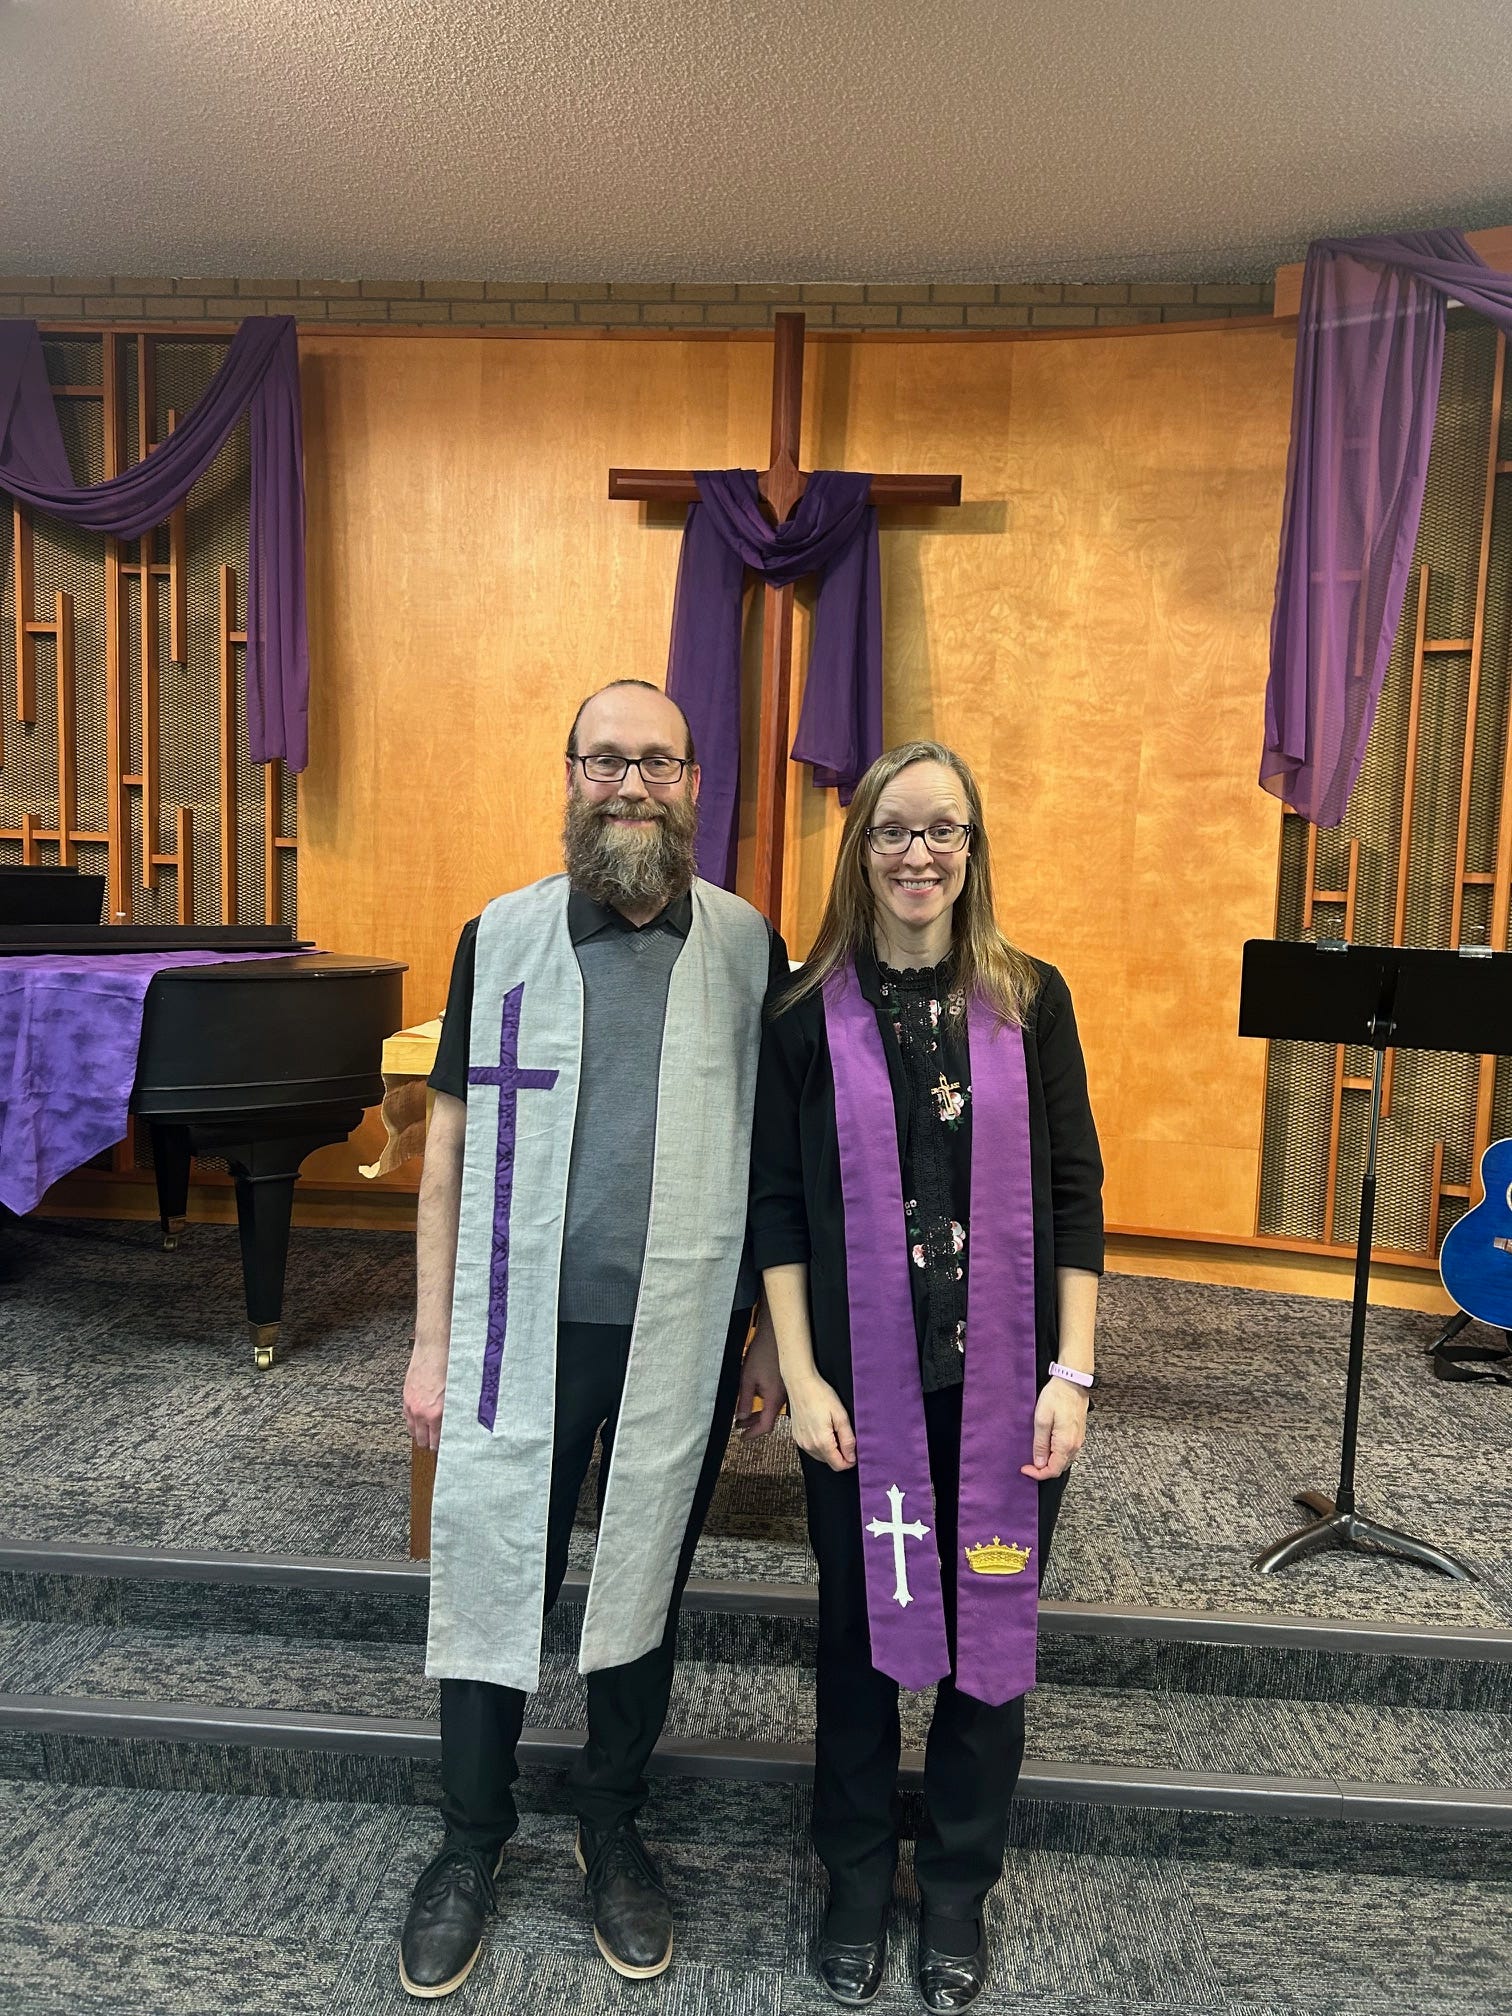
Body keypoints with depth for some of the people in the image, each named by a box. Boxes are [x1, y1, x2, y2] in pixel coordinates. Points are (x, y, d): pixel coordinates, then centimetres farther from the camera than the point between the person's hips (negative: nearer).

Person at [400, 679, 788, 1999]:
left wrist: (771, 1338, 3)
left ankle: (612, 1824, 40)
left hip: (683, 1333, 1)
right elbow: (452, 1146, 2)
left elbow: (773, 1153, 4)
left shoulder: (747, 947, 0)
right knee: (493, 1576, 9)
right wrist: (433, 1341, 1)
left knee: (645, 1585, 15)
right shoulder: (501, 938, -1)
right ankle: (472, 1842, 35)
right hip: (525, 1328, 0)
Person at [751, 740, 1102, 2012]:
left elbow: (1075, 1193, 0)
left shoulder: (1030, 1002, -1)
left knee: (991, 1630, 13)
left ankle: (959, 1889, 38)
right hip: (863, 1383, 0)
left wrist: (1071, 1373, -3)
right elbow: (779, 1205, -2)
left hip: (1004, 1383, 1)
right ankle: (858, 1881, 39)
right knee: (860, 1623, 15)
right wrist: (802, 1377, -6)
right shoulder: (810, 1013, -3)